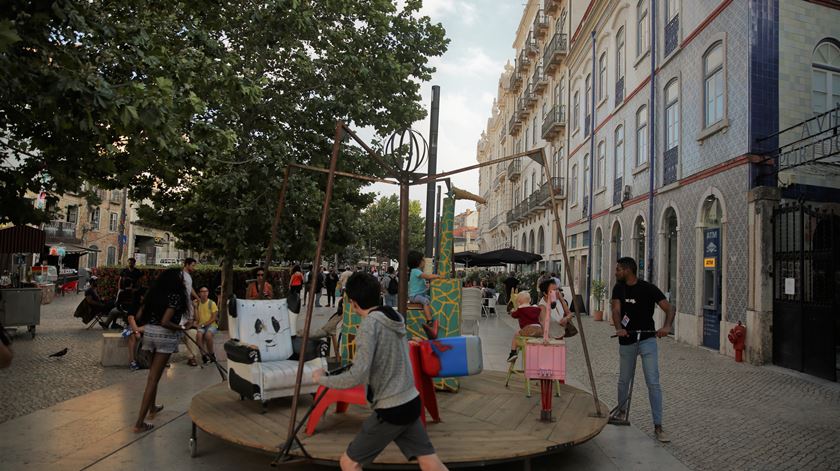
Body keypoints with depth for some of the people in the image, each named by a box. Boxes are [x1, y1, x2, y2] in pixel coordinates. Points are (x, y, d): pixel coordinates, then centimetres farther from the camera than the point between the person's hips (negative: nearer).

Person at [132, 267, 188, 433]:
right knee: (154, 378, -2)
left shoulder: (154, 293, 9)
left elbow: (139, 315, 9)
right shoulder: (175, 296, -13)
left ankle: (152, 407, 41)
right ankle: (140, 423, 0)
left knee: (153, 374, 25)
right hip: (165, 336, -7)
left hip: (149, 332, 7)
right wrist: (180, 328, -5)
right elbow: (165, 322, -21)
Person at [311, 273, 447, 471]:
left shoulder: (369, 324, -18)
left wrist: (322, 379, -9)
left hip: (390, 410, -8)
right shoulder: (395, 317, 4)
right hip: (411, 402, 8)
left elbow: (357, 376, -23)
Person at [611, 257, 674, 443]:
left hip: (647, 339, -4)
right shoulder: (619, 288, 2)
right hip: (626, 340, 4)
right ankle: (621, 410, 41)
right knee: (624, 379, 17)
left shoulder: (648, 288, -11)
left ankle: (658, 426, -2)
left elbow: (669, 308, -15)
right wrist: (619, 328, -30)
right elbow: (616, 310, -10)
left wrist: (667, 326, -34)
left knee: (653, 382, -7)